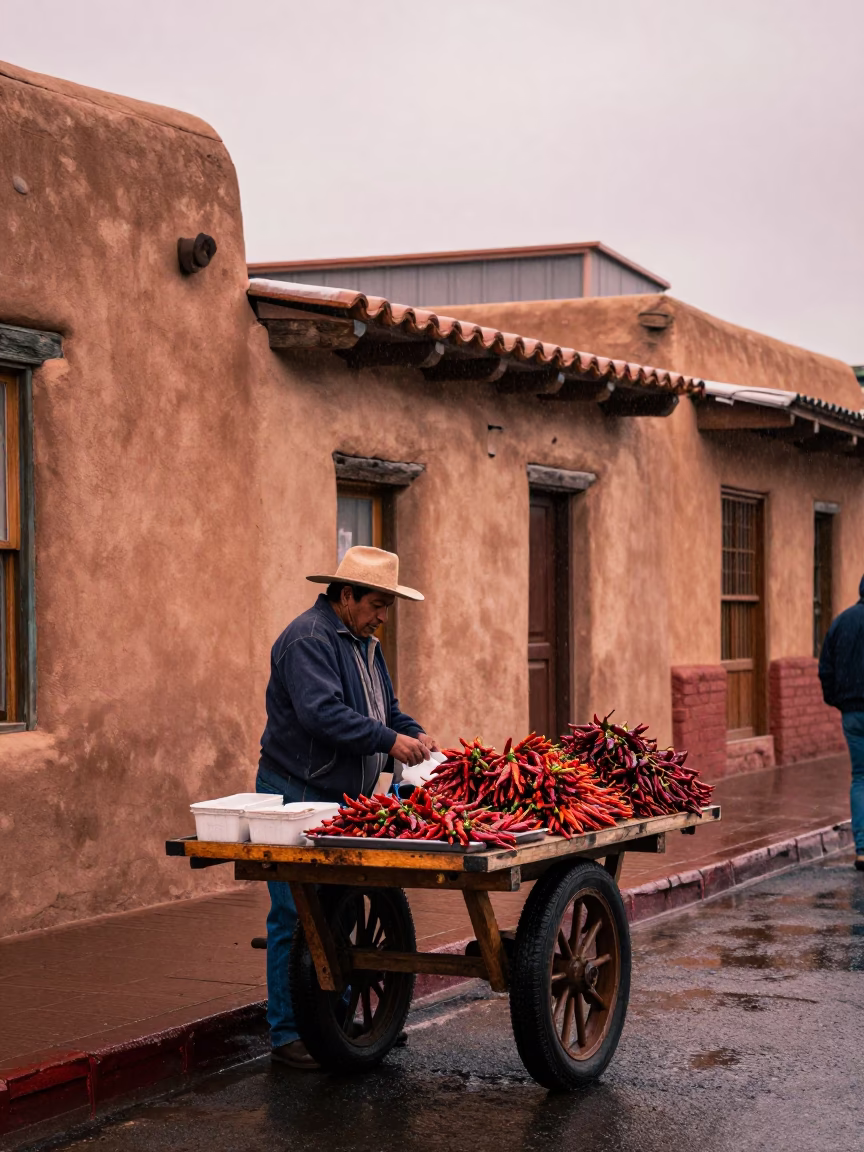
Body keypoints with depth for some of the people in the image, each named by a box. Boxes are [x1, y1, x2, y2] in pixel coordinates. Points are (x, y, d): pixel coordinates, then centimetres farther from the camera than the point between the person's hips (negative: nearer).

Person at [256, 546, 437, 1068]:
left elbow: (386, 708, 23)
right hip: (298, 796, -9)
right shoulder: (309, 639, -15)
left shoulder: (364, 643, 17)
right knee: (297, 916, -7)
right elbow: (323, 713, -26)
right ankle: (288, 1034, -2)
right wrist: (390, 740, -25)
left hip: (344, 800, 9)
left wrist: (415, 733, 3)